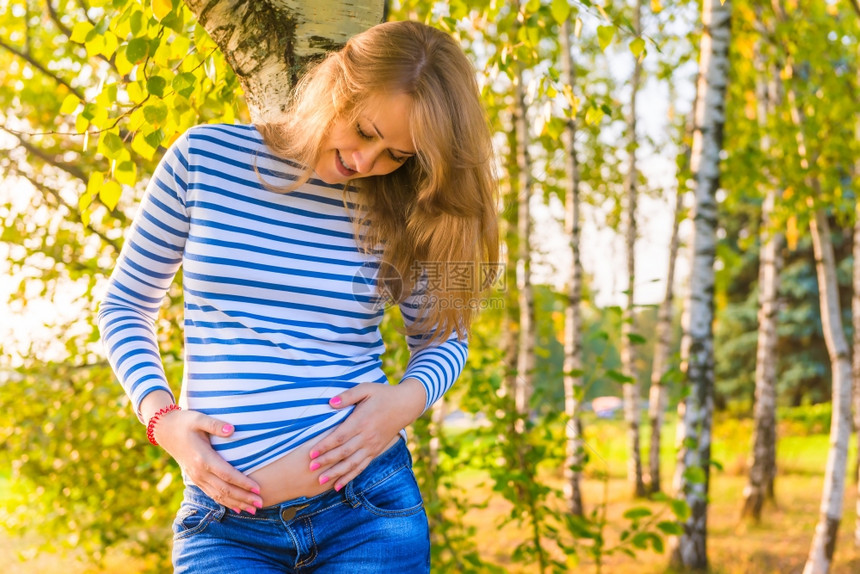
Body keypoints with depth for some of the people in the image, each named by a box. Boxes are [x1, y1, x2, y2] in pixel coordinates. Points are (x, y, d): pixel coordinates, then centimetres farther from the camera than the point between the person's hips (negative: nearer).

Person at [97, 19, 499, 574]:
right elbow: (126, 304, 8)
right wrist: (163, 417, -6)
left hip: (369, 506, 1)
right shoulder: (204, 157, 0)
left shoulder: (401, 212, 1)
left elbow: (442, 336, 13)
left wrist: (407, 399, -9)